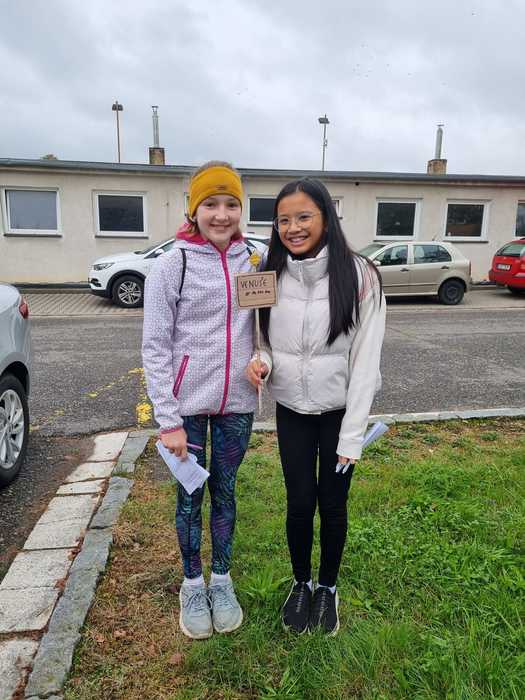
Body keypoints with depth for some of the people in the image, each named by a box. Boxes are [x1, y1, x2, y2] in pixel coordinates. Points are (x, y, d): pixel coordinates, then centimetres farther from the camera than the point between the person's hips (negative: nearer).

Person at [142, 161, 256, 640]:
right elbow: (155, 346, -9)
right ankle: (193, 584, 35)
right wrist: (168, 419, -12)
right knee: (190, 495, 13)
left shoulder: (251, 261, 1)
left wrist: (258, 359, -9)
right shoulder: (173, 264, -9)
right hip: (188, 402, -2)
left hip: (236, 402, 3)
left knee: (224, 492, 16)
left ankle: (222, 580, 37)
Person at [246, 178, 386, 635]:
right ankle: (301, 583, 39)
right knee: (299, 503, 11)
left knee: (333, 505, 12)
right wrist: (262, 362, -16)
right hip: (291, 411, 3)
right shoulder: (272, 276, -3)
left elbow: (366, 359, -14)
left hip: (339, 411, -2)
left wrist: (352, 435, -14)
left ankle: (328, 587, 39)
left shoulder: (358, 276, -15)